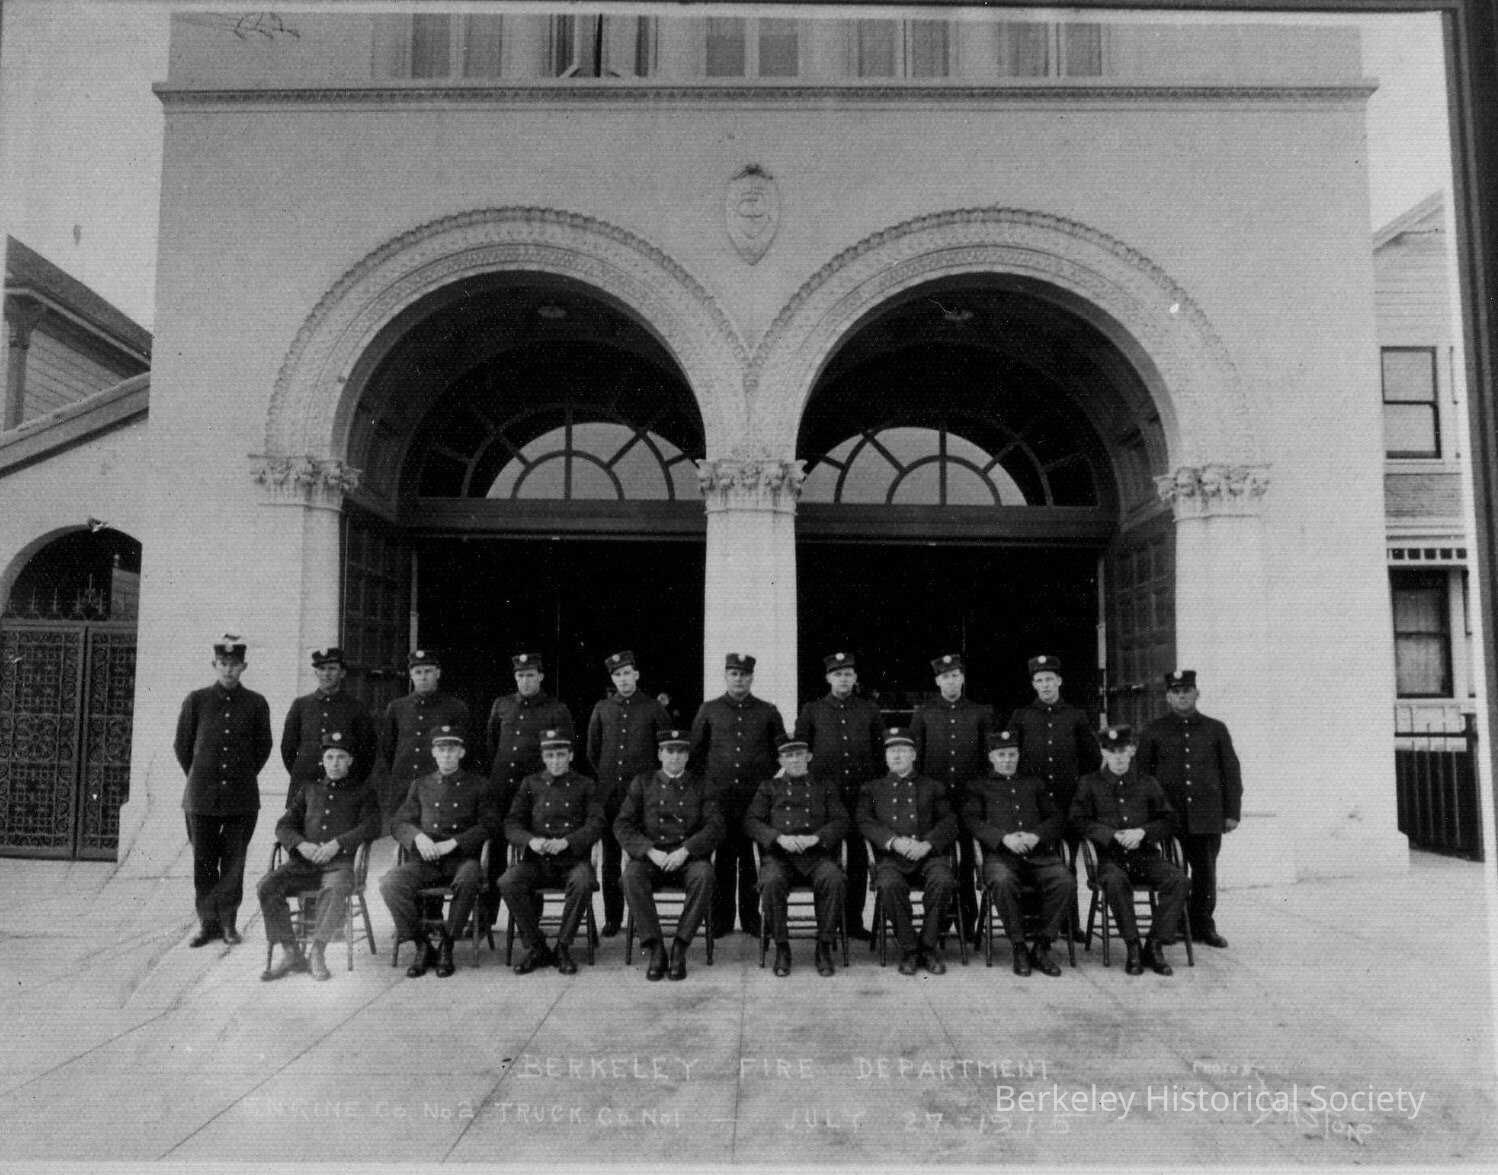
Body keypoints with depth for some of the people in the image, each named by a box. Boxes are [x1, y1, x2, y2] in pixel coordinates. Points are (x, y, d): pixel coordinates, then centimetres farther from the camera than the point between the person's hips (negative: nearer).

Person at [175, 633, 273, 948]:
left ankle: (229, 923, 14)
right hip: (202, 796, 0)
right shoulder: (196, 700, 1)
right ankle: (207, 922, 16)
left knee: (234, 862, 4)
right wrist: (198, 778, 11)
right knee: (204, 861, 6)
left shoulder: (256, 703, 1)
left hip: (242, 797, 0)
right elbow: (182, 744, 10)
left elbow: (263, 746, 13)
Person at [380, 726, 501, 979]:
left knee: (469, 880, -37)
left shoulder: (480, 785, 11)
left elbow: (492, 826, 2)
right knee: (390, 883, -27)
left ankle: (446, 946, -16)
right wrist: (418, 836, -9)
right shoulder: (421, 786, 19)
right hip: (426, 861, 3)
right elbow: (398, 823, 15)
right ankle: (422, 946, -9)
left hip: (461, 859, -2)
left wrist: (453, 843, -11)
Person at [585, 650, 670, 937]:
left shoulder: (653, 707, 2)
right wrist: (601, 779, 12)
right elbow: (592, 750, 16)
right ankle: (612, 918, 15)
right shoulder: (602, 709, 9)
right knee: (610, 855, 7)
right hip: (609, 792, 3)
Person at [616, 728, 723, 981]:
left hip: (689, 857, 0)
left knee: (704, 875, -34)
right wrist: (650, 851, -14)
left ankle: (679, 948, -23)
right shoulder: (642, 783, 11)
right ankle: (655, 949, -23)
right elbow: (622, 826, 3)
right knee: (631, 875, -32)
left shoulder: (701, 786, 11)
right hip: (649, 857, 0)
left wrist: (685, 851, -17)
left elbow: (715, 826, -1)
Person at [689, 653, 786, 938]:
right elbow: (695, 752, 12)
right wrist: (703, 783, 7)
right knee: (723, 858, 4)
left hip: (757, 796, 0)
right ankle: (721, 920, 13)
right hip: (719, 797, 0)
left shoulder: (768, 712, 8)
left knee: (752, 859, 3)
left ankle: (751, 919, 14)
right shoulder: (708, 710, 7)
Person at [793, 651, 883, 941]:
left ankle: (855, 922, 15)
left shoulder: (869, 711, 9)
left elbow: (880, 753, 13)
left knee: (859, 859, 5)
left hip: (861, 794, 1)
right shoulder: (811, 710, 5)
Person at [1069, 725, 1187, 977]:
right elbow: (1080, 821, 1)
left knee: (1178, 880, -26)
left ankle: (1154, 947, -16)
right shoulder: (1089, 784, 10)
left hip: (1145, 854, 2)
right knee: (1115, 881, -36)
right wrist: (1114, 835, -13)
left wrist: (1142, 831, -9)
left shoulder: (1148, 784, 15)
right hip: (1110, 856, -2)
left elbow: (1169, 822, 11)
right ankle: (1133, 949, -22)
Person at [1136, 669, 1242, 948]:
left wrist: (1232, 812, 4)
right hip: (1169, 814, -1)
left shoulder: (1216, 729, 8)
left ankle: (1204, 926, 18)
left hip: (1207, 817, 1)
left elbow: (1231, 772, 10)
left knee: (1206, 871, 5)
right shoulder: (1154, 731, 5)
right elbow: (1142, 774, 7)